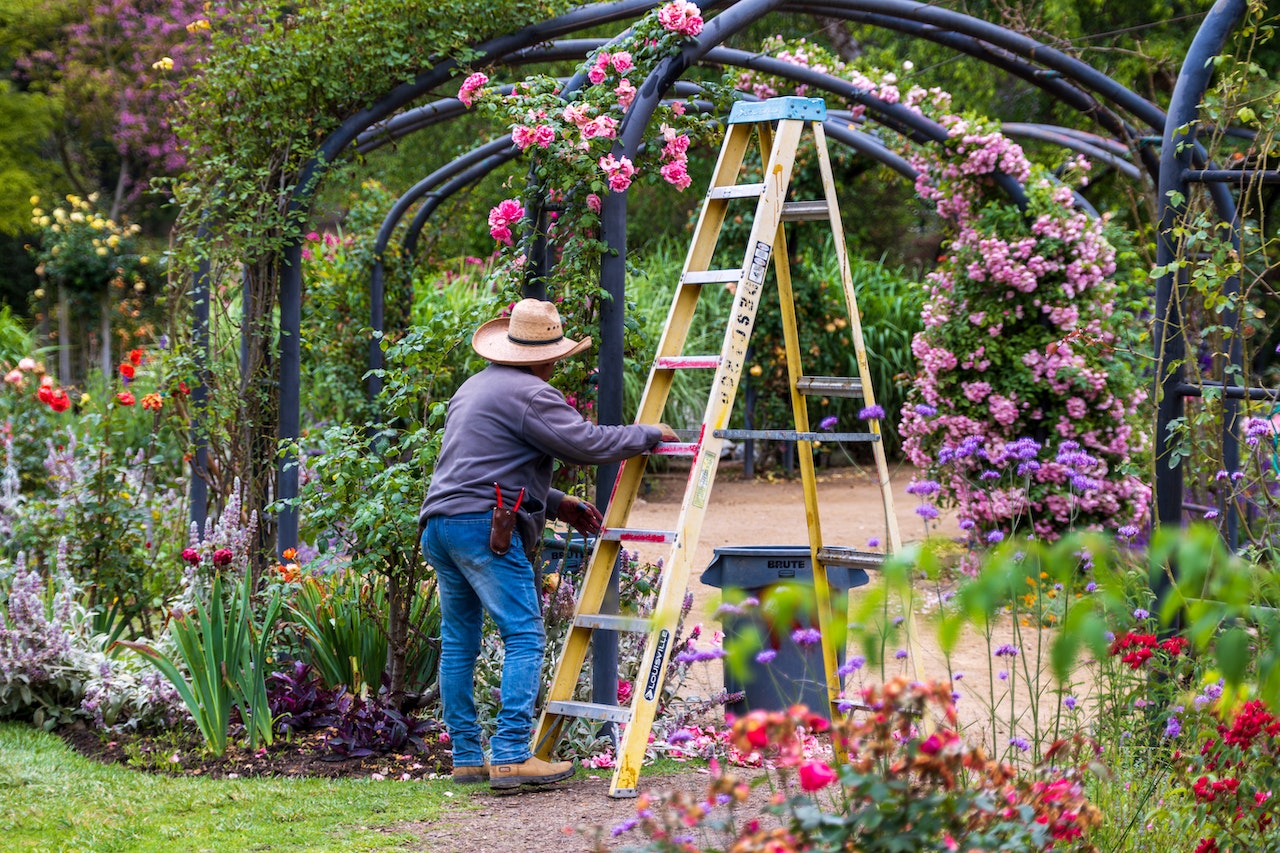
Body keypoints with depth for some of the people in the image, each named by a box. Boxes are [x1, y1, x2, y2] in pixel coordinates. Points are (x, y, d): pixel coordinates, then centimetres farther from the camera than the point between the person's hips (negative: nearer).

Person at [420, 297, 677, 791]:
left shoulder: (473, 388, 24)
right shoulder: (529, 394, -6)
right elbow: (586, 444, -10)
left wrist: (559, 504, 26)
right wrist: (648, 435, 6)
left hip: (438, 523, 10)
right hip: (484, 525, -10)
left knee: (458, 643, 12)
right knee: (524, 637, -9)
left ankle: (467, 757, 14)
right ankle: (510, 755, -17)